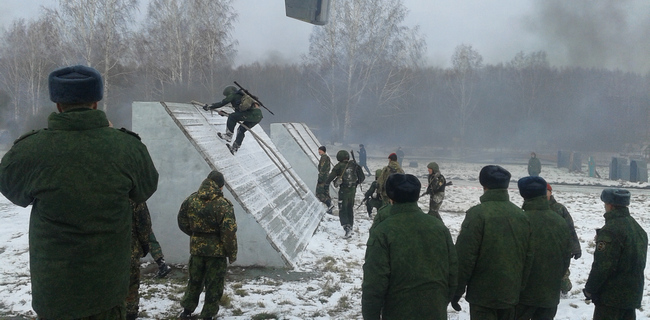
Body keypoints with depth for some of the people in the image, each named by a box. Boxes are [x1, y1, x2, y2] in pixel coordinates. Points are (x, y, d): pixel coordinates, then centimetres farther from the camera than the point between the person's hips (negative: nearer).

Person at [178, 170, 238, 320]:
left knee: (194, 281, 21)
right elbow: (229, 232, -18)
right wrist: (232, 253, -7)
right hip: (217, 250, -5)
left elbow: (182, 223, 9)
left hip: (197, 248, 5)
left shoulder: (190, 200, -1)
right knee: (214, 285, 8)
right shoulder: (223, 205, -17)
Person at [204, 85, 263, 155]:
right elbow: (238, 113, 38)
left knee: (232, 117, 1)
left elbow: (222, 103, 9)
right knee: (241, 130, 19)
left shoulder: (234, 95, 7)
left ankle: (229, 136, 7)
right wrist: (225, 113, 41)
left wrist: (209, 107, 19)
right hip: (259, 116, 9)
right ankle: (235, 148, 20)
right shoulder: (241, 97, 33)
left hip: (253, 113, -9)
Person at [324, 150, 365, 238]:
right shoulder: (354, 165, 3)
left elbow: (331, 176, -8)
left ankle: (347, 227, -16)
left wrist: (326, 182, 12)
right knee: (350, 209, 19)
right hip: (353, 190, 4)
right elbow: (362, 177, 7)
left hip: (343, 190, -4)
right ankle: (350, 225, 30)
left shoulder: (339, 166, -9)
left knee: (343, 210, -1)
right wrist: (356, 182, 24)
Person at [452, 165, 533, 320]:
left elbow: (465, 257, -16)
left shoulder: (477, 214, -16)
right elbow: (528, 256, 9)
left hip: (483, 294, -6)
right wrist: (519, 286, 19)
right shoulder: (521, 215, 4)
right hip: (511, 292, 6)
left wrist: (456, 291, -7)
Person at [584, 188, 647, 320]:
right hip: (633, 294, 9)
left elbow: (602, 266, -22)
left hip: (611, 297, -9)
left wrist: (589, 289, -10)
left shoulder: (610, 230, -21)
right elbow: (640, 262, 18)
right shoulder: (638, 228, 11)